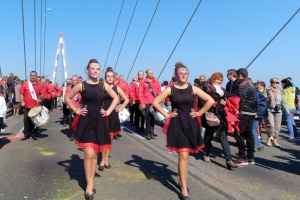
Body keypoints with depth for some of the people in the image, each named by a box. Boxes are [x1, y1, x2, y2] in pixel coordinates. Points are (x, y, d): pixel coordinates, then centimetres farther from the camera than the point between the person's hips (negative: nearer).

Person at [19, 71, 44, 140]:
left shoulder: (40, 84, 3)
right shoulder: (25, 84, 2)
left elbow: (42, 94, 5)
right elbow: (21, 93, 4)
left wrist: (40, 98, -14)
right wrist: (22, 102, -3)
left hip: (36, 106, 1)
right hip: (27, 106, 0)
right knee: (26, 120, -1)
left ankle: (33, 134, 19)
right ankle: (26, 134, 9)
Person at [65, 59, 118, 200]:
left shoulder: (104, 85, 4)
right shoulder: (81, 85, -3)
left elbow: (116, 98, 14)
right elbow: (67, 98, 5)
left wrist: (108, 111, 4)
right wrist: (76, 110, -3)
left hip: (99, 122, 3)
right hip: (85, 121, -3)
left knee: (95, 154, 11)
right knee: (89, 154, -10)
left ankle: (91, 182, 25)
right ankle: (89, 185, 4)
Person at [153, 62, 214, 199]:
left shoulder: (193, 89, 2)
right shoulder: (170, 89, -3)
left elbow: (210, 101, 4)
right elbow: (155, 102, -3)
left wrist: (199, 113, 0)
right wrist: (166, 114, -5)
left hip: (191, 123, 3)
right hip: (177, 124, -3)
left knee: (184, 155, 14)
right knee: (183, 155, -8)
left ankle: (181, 181, 35)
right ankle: (184, 189, 2)